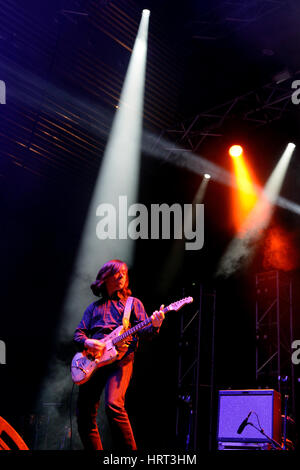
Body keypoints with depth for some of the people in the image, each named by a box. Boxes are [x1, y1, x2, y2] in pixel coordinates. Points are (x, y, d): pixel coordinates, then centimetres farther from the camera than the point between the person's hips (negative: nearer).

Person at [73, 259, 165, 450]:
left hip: (121, 358, -4)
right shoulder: (94, 307, 24)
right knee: (85, 415, 0)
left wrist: (154, 326, -19)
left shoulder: (133, 303, 17)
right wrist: (87, 342, -5)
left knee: (114, 405, -26)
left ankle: (129, 449, -17)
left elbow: (143, 330, 4)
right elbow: (78, 333, 18)